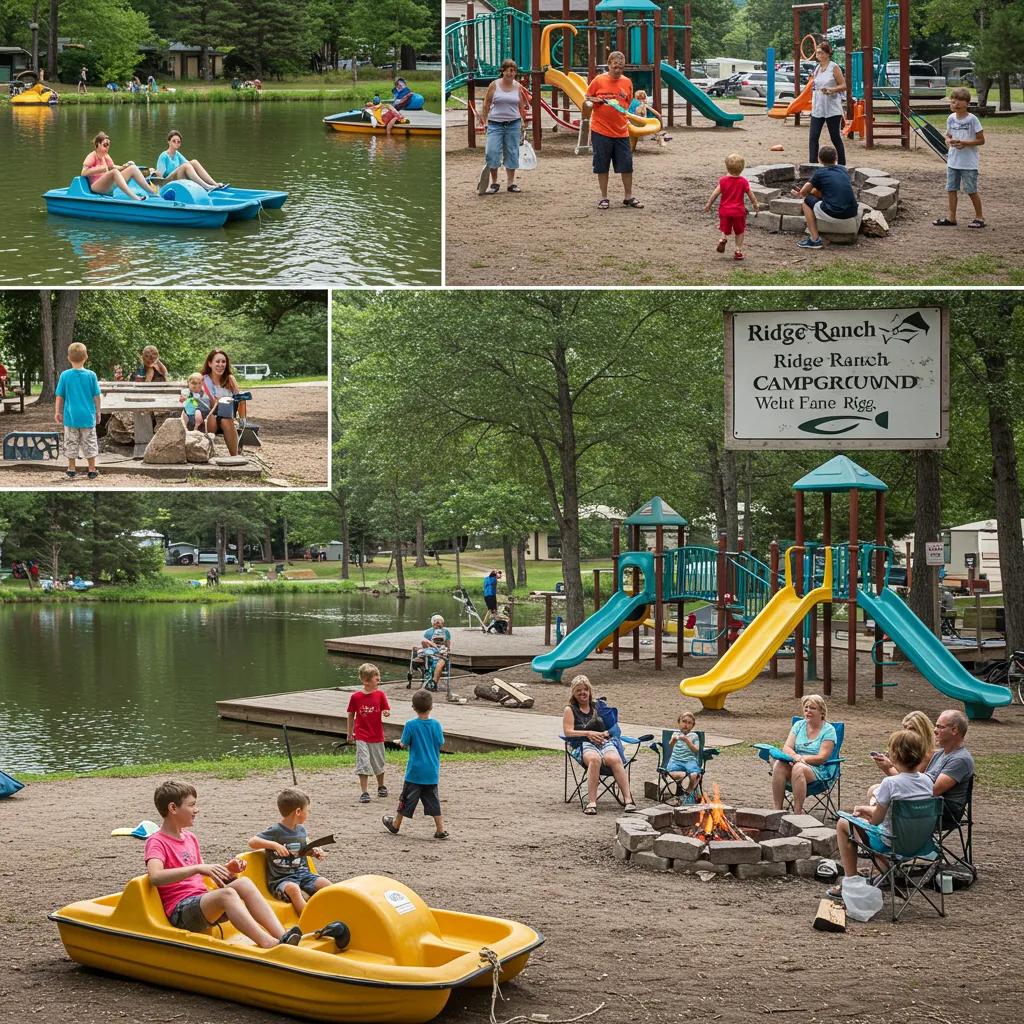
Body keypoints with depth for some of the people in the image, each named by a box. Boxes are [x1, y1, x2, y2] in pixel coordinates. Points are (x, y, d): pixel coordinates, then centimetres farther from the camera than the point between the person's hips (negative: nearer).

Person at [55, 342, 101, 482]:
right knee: (90, 443, 10)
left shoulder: (65, 375, -8)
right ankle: (92, 471, 13)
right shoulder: (91, 375, -8)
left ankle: (72, 470, 17)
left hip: (71, 416, 0)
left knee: (71, 444, 12)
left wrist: (57, 412, 12)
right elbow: (96, 396, -2)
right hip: (88, 417, 0)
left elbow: (60, 396, -1)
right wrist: (97, 412, 11)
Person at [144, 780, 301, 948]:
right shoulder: (156, 842, -3)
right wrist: (198, 868, -31)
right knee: (227, 893, -32)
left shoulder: (190, 838, 21)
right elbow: (155, 877, -24)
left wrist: (226, 869, 8)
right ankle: (268, 944, -51)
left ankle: (282, 936, -34)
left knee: (244, 883, -17)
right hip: (180, 911, -7)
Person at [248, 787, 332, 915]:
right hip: (281, 879, -6)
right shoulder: (275, 831, -6)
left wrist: (315, 851, 10)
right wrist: (274, 845, -22)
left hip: (303, 874, 6)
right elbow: (252, 842, -10)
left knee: (325, 883, -19)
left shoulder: (301, 830, 15)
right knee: (293, 888, -37)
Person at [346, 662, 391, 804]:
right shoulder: (356, 697, -7)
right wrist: (349, 734, 8)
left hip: (377, 735, 2)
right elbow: (351, 715, 3)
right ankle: (364, 793, -2)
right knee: (363, 764, -7)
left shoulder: (380, 694, -4)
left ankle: (381, 787, 36)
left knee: (379, 764, 15)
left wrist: (386, 713, -24)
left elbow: (386, 711, 1)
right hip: (361, 737, -2)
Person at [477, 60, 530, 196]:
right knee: (493, 152, -8)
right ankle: (494, 183, 2)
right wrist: (484, 121, -5)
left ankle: (510, 183, 14)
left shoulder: (518, 87, 5)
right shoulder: (494, 85, -3)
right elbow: (486, 104, 0)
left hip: (513, 124, 3)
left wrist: (523, 122, 10)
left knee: (512, 153, 5)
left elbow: (521, 106, 12)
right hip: (495, 124, -3)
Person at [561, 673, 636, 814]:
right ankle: (592, 802, -45)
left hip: (605, 742, 3)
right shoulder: (570, 710, 17)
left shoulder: (598, 706, 26)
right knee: (594, 759, -40)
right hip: (584, 745, -2)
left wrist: (605, 733, -1)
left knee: (614, 759, -35)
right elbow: (568, 732, 3)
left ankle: (628, 799, -42)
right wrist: (588, 734, -10)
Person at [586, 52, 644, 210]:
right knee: (602, 166, 3)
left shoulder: (627, 82, 5)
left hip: (621, 131, 2)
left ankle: (628, 197, 15)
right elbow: (587, 98, 6)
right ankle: (604, 198, 14)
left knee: (627, 165, 3)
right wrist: (595, 100, -13)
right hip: (601, 130, -2)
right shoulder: (599, 81, -3)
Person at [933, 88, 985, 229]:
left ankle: (979, 217, 14)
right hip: (953, 161, 6)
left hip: (969, 163, -5)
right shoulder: (951, 119, 4)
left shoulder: (972, 119, -12)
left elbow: (981, 140, -10)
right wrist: (949, 141, -9)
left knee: (971, 191, 1)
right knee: (951, 189, 7)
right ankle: (951, 218, 16)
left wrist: (964, 143, -21)